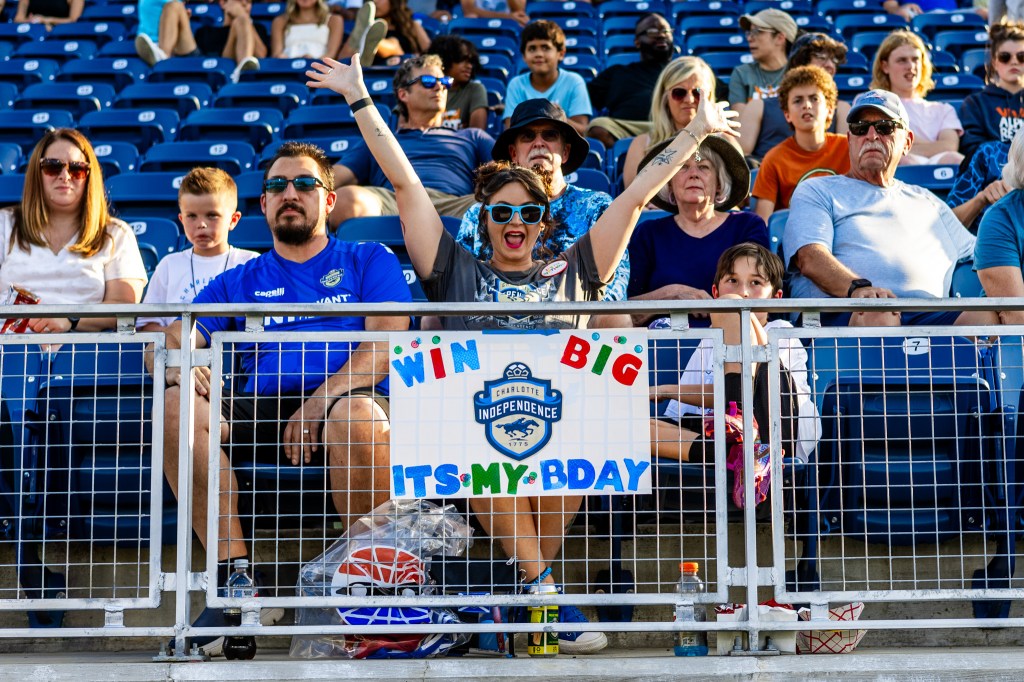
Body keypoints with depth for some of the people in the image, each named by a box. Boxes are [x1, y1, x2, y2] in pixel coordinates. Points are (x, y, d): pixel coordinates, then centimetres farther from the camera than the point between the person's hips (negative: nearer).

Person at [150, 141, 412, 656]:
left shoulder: (369, 261, 18)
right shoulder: (238, 282, 26)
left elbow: (386, 343, 2)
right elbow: (168, 342, 16)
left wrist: (322, 398, -16)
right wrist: (178, 365, -11)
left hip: (347, 400, -3)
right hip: (262, 411, 3)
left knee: (357, 412, -39)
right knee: (177, 404, -26)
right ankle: (236, 578, -25)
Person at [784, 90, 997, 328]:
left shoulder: (928, 202, 34)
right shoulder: (816, 191, 18)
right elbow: (810, 258, -2)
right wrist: (858, 288, -23)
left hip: (929, 315, 4)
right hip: (844, 314, -4)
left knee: (990, 315, -28)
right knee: (877, 317, -41)